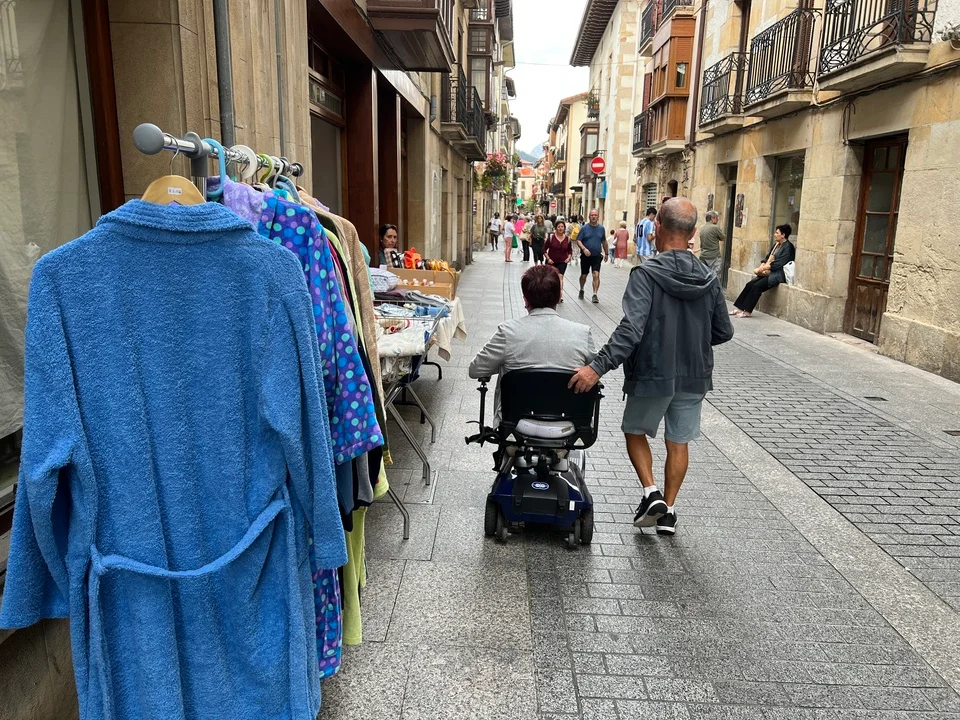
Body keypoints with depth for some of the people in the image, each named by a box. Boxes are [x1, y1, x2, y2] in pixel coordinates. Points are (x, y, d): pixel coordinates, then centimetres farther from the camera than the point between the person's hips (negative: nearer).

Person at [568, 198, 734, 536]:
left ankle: (651, 492, 8)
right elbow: (723, 332, 7)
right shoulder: (709, 280, 0)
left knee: (635, 432, 19)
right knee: (678, 442, 16)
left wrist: (597, 367, -30)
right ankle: (668, 511, 23)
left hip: (652, 375, -4)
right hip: (694, 378, 5)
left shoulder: (646, 274, -17)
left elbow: (630, 329, -29)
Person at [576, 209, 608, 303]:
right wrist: (583, 248, -23)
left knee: (596, 275, -15)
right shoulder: (584, 228, -3)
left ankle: (595, 295, -15)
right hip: (585, 256, 0)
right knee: (583, 275, 12)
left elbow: (604, 242, 17)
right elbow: (578, 240, -6)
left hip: (597, 256, 0)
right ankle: (581, 290, 37)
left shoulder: (601, 228, 5)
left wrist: (606, 253, 21)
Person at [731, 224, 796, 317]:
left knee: (757, 286, -23)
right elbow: (767, 258, 16)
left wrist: (761, 269, -16)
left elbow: (778, 264, -18)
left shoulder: (788, 247, -10)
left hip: (778, 274, -8)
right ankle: (740, 308, -10)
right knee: (750, 284, -9)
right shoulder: (776, 245, 17)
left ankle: (747, 312, -20)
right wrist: (761, 268, -3)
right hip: (768, 272, 8)